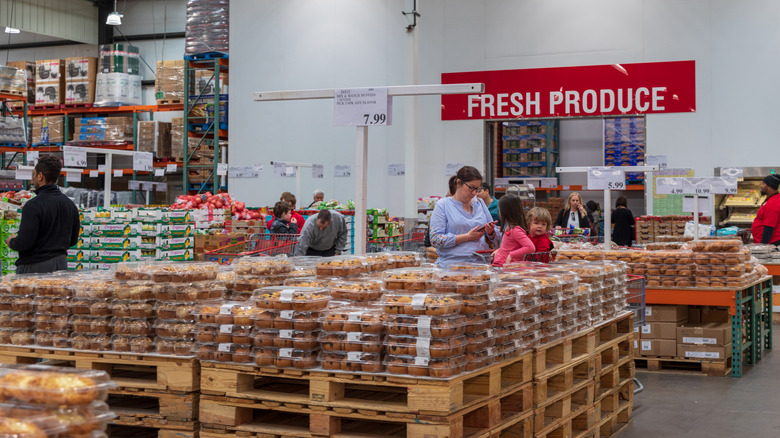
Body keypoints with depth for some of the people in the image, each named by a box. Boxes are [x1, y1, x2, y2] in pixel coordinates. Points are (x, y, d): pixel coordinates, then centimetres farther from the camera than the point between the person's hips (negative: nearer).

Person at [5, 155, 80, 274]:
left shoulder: (33, 205, -16)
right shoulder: (70, 204, 6)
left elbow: (23, 243, -18)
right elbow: (73, 240, 13)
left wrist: (11, 242, 3)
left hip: (34, 267, -7)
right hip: (61, 264, 7)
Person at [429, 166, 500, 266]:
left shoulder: (480, 203, 20)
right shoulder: (442, 205, 4)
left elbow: (496, 238, 25)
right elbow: (435, 240, -7)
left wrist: (491, 233, 1)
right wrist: (468, 237, -8)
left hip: (480, 264, 4)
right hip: (452, 265, -4)